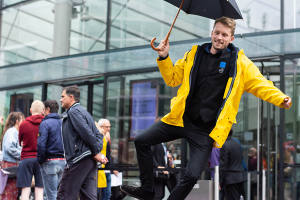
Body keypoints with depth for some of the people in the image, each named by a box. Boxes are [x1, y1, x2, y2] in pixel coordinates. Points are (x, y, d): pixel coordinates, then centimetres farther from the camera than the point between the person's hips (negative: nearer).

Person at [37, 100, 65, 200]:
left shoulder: (45, 123, -8)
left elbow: (41, 144, -16)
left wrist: (40, 161, -5)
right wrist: (65, 158, 13)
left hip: (50, 162, -6)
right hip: (63, 161, 6)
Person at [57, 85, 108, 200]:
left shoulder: (73, 111, -7)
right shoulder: (83, 111, 23)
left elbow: (87, 133, -18)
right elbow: (98, 134, 18)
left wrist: (96, 152, -12)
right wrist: (98, 150, 5)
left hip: (79, 160, -9)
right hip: (90, 160, 9)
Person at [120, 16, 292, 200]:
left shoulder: (240, 62, -1)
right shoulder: (195, 54, 8)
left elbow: (260, 84, -5)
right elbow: (173, 78, 15)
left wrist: (281, 99, -23)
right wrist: (164, 57, -1)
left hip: (207, 130, -4)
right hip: (182, 119, 4)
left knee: (192, 176, -13)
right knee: (142, 141, 2)